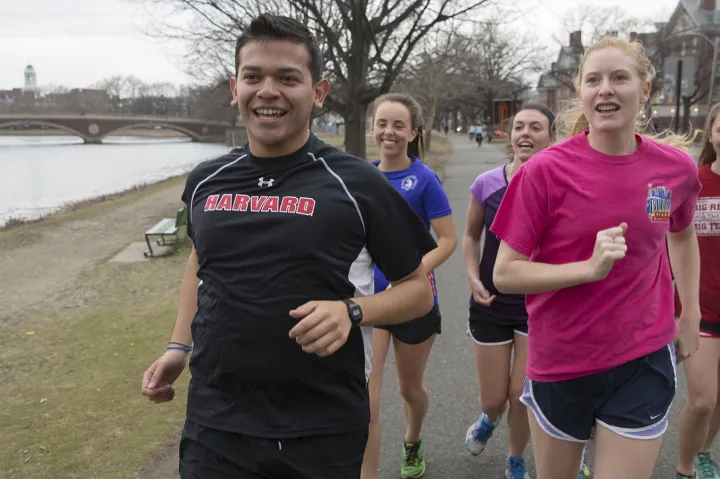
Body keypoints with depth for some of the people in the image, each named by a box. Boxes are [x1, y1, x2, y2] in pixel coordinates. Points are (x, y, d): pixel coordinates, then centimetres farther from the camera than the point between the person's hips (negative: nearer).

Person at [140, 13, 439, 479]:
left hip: (324, 433, -2)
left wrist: (352, 311, -19)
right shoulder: (205, 182, 2)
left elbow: (419, 288, -1)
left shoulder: (357, 184, -9)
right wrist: (179, 346, 12)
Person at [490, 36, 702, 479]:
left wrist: (691, 314, 14)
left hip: (644, 361, 1)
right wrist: (590, 266, -26)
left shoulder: (677, 167, -5)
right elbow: (504, 274, -15)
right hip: (560, 363, -1)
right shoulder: (545, 171, -15)